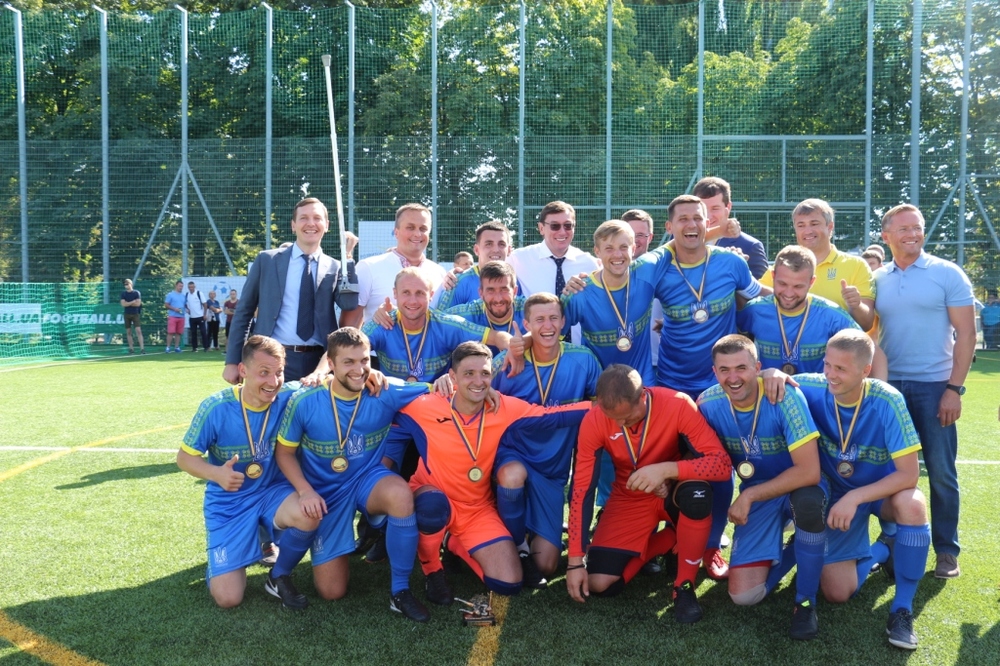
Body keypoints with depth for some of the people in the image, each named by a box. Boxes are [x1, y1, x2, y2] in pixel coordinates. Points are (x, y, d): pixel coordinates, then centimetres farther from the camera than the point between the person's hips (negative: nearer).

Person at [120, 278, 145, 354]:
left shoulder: (136, 292, 0)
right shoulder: (123, 294, 6)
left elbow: (138, 304, -10)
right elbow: (123, 304, -6)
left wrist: (128, 303, -6)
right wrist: (133, 302, -10)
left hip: (135, 314, -3)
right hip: (127, 314, 3)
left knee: (138, 331, -12)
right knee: (128, 332, 5)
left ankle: (142, 348, -16)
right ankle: (131, 348, 11)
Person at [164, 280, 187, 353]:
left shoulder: (183, 296, 15)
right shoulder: (170, 294, 0)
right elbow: (166, 305, -3)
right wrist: (174, 309, -16)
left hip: (181, 316, 5)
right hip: (172, 316, -5)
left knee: (179, 333, 5)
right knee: (171, 332, -10)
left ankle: (176, 347, 11)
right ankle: (168, 347, -9)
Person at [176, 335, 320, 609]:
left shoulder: (290, 397, -15)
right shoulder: (216, 408, -18)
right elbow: (185, 457, -8)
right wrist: (216, 474, -29)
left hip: (274, 491, 1)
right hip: (229, 501, -1)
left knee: (309, 515, -34)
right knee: (228, 598, -10)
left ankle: (279, 576, -2)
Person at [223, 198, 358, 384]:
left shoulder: (335, 268, 6)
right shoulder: (267, 260, 4)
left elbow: (350, 304, -12)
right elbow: (243, 311, 6)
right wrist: (232, 361, 2)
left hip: (318, 362, 1)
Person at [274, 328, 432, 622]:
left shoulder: (386, 393, -16)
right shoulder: (305, 401, -16)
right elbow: (285, 452, -5)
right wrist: (305, 491, -19)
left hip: (369, 479, 0)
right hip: (327, 491, 0)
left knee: (401, 494, -39)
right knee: (332, 590, -4)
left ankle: (400, 591, -18)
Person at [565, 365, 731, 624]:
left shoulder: (677, 405, -26)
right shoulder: (593, 421, -21)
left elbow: (722, 464, -29)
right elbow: (581, 491, -16)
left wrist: (666, 469, -43)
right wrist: (575, 561, -18)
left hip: (672, 493, -1)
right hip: (629, 500, 2)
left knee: (698, 492, -37)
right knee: (599, 584, -14)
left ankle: (684, 585, -14)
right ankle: (670, 540, 11)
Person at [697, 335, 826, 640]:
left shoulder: (784, 397, -26)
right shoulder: (708, 404, -14)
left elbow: (809, 472, -30)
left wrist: (749, 495, -26)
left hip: (797, 488, -3)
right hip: (755, 496, 3)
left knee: (809, 500, -41)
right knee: (744, 595, -11)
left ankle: (806, 600, -16)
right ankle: (787, 552, 22)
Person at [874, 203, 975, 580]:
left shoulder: (947, 274, -2)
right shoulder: (877, 280, 7)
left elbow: (966, 334, -5)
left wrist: (954, 388, -11)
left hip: (933, 386, -3)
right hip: (888, 386, 3)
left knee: (941, 472, 2)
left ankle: (947, 551, 15)